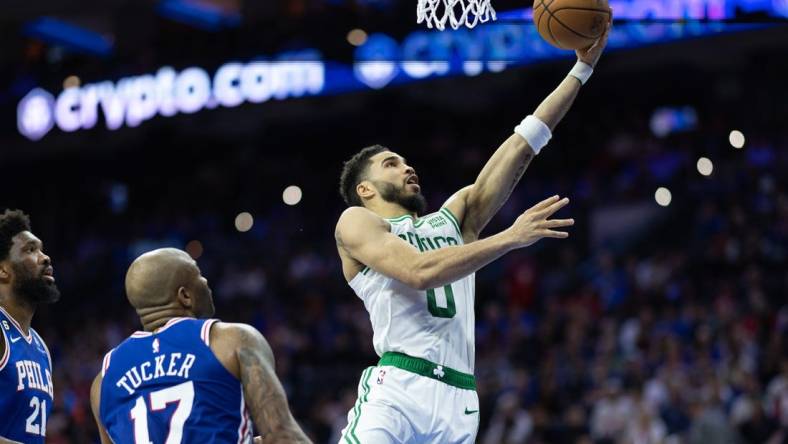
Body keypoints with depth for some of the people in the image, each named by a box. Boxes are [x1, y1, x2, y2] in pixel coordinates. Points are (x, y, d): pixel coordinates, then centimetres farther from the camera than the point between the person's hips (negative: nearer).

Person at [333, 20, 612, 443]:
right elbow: (418, 272, -11)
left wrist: (582, 67, 16)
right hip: (396, 390, -5)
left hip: (458, 403, 6)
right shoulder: (356, 223, 7)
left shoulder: (453, 217, 25)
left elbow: (520, 146, 20)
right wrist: (510, 237, -13)